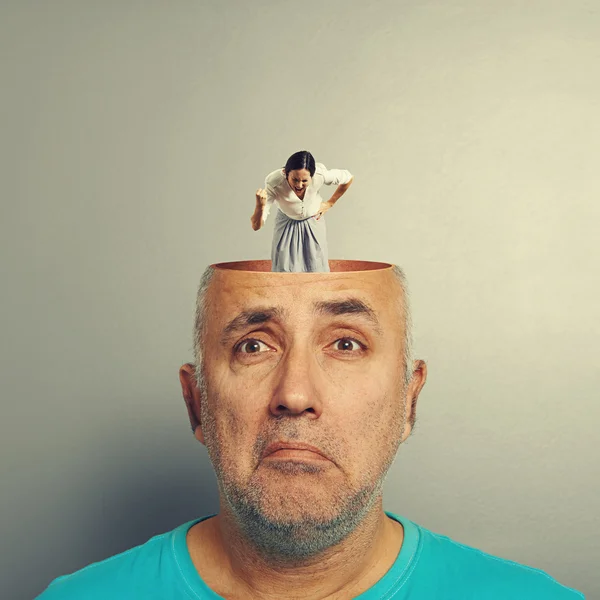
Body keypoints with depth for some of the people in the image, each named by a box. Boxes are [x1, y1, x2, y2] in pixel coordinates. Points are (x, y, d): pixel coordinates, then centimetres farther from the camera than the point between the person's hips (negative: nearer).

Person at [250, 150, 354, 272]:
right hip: (287, 226, -1)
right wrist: (260, 206, -57)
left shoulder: (321, 175, -32)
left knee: (316, 267, 2)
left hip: (314, 224, 1)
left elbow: (348, 178, -9)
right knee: (285, 269, -3)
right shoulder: (273, 184, -35)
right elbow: (256, 226, -37)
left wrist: (330, 203, -3)